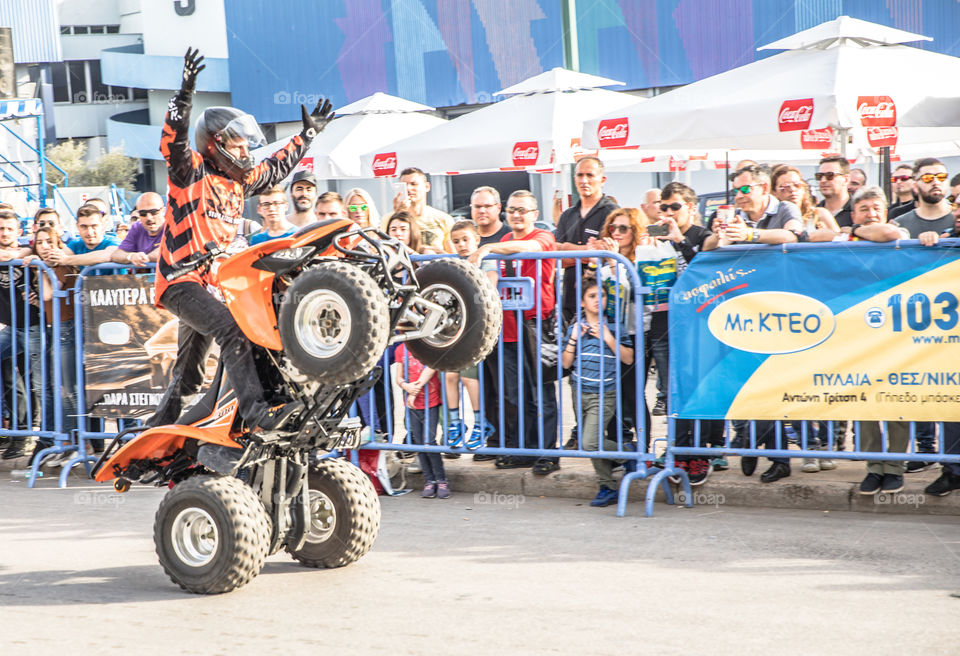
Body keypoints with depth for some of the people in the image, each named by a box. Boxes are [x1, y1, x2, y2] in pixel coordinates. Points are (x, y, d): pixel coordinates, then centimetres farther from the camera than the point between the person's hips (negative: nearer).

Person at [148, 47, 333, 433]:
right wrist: (185, 93, -36)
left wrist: (308, 133, 35)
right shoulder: (189, 172, -6)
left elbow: (276, 168, 32)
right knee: (230, 328, -30)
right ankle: (256, 413, -40)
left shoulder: (240, 180, 16)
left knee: (188, 376, 15)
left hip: (216, 281, 9)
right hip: (181, 280, -9)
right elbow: (173, 141, -24)